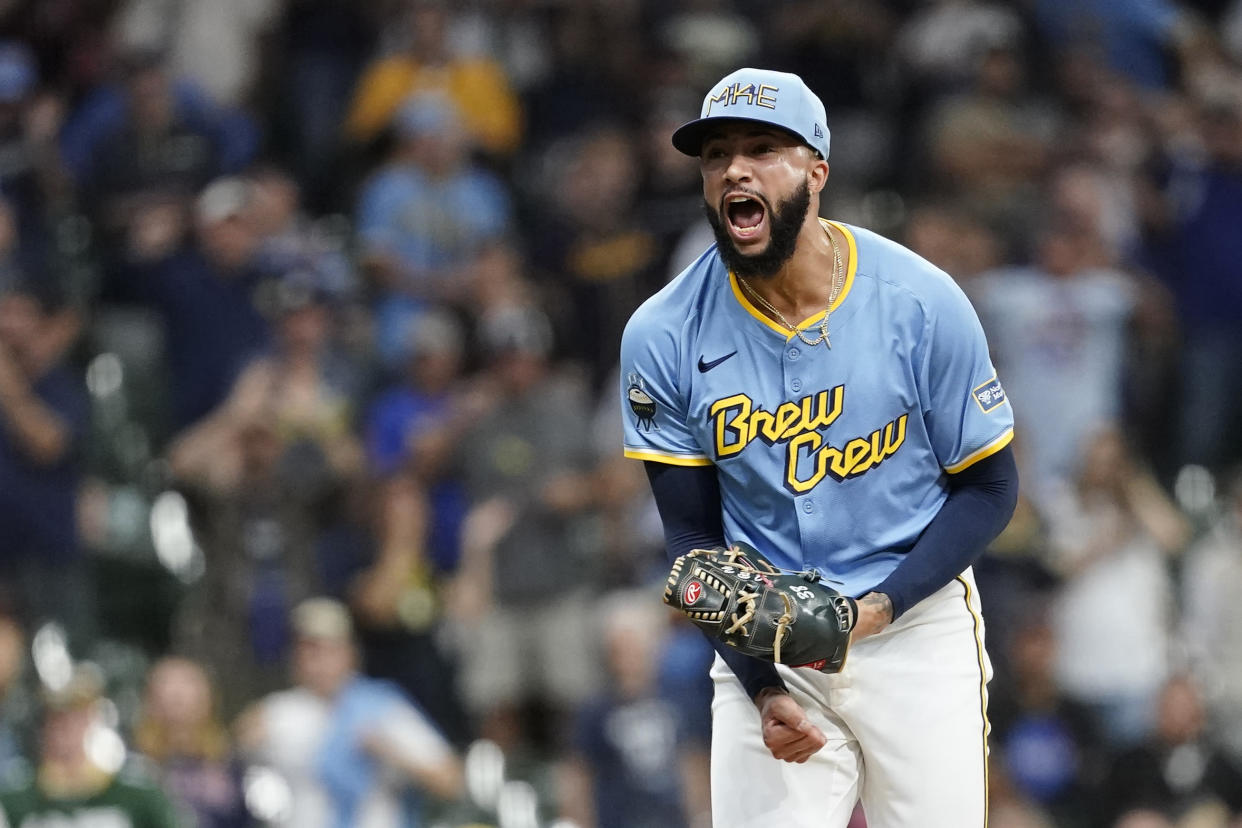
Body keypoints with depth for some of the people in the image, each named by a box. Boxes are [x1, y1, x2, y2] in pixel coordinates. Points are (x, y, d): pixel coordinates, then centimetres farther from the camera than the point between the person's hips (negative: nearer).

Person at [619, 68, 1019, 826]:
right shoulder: (664, 337, -7)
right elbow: (693, 534, 0)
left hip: (918, 624, 0)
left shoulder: (922, 304, -10)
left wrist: (880, 606, -17)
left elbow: (988, 488, -2)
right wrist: (761, 687, -13)